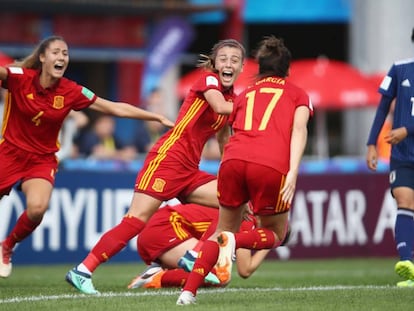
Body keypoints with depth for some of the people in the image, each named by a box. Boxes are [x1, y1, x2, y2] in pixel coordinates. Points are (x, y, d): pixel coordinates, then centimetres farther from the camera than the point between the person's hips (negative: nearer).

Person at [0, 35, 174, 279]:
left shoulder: (71, 92, -7)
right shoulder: (20, 78, -13)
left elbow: (116, 108, -2)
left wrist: (157, 117, -5)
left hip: (43, 159, 1)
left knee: (38, 207, -22)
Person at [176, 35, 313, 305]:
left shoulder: (245, 95, 32)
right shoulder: (298, 94, 22)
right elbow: (299, 129, 4)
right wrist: (293, 173, -7)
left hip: (233, 160, 3)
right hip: (272, 165, -3)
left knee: (224, 230, 22)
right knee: (275, 234, 19)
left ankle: (188, 292, 5)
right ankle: (236, 241, -14)